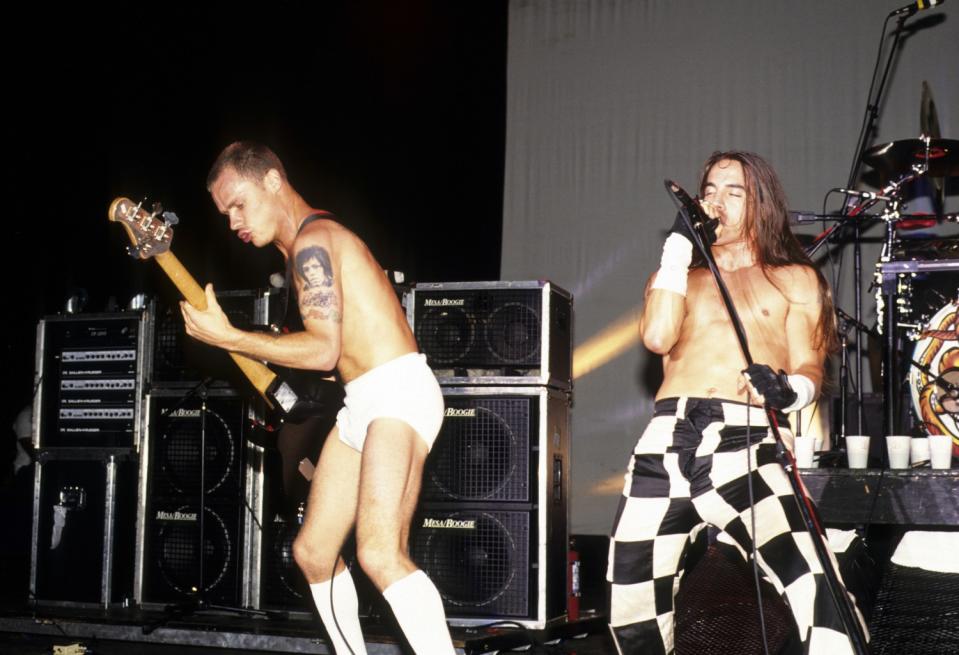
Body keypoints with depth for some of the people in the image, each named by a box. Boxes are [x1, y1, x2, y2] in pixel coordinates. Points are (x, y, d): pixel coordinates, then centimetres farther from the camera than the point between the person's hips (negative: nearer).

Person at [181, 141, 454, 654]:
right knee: (313, 552, 11)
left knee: (380, 555, -24)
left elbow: (324, 349, -19)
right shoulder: (316, 241, 21)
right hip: (361, 404, 11)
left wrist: (226, 338, -15)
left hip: (397, 394, -10)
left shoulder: (311, 240, -10)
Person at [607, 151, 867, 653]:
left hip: (747, 442, -2)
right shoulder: (677, 276, 25)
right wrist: (679, 247, 7)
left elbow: (809, 370, 6)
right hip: (665, 443, 3)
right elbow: (657, 337, 3)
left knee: (818, 593, -25)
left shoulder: (795, 279, 19)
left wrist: (789, 390, -17)